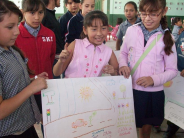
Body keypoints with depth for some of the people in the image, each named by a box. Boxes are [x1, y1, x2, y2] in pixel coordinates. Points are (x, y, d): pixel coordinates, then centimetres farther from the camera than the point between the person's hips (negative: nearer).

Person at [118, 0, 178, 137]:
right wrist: (123, 65, -10)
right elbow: (123, 52, 11)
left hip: (153, 93, 0)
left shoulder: (167, 38, -6)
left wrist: (154, 79, -18)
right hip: (130, 89, 1)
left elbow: (172, 70, -1)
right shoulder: (132, 30, -4)